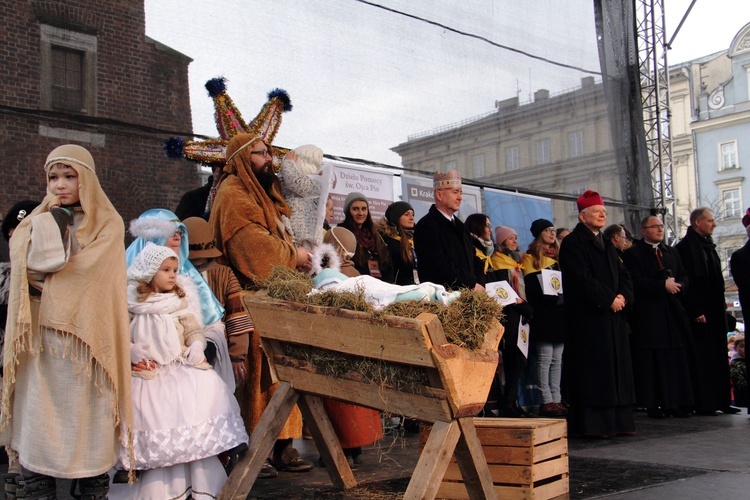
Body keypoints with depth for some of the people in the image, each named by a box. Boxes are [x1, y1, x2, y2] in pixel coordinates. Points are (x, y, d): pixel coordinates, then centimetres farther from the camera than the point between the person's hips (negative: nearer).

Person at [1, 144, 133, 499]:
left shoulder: (108, 225, 5)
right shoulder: (35, 223, 15)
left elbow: (90, 274, -10)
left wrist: (47, 284, -3)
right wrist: (54, 221, -5)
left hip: (86, 339, -2)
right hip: (41, 340, 3)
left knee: (88, 427, -1)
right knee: (38, 422, 0)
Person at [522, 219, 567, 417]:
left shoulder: (556, 257, 22)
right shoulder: (530, 258, 0)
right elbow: (533, 290, -9)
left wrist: (563, 298, 1)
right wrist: (556, 299, -15)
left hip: (559, 313, 7)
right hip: (543, 315, -7)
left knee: (557, 359, 6)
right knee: (545, 358, -9)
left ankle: (557, 399, 9)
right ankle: (547, 401, -6)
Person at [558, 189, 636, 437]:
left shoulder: (606, 244, 20)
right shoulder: (572, 243, -7)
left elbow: (622, 274, 15)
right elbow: (582, 279, -17)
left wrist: (623, 296, -5)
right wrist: (609, 300, -15)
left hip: (613, 316, 8)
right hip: (587, 317, -8)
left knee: (616, 368, 8)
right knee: (592, 370, -7)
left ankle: (616, 420, 14)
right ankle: (591, 423, -3)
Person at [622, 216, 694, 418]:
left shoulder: (672, 252, 20)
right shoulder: (633, 254, 0)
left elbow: (684, 277, 14)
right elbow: (636, 281, -11)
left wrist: (677, 285, -7)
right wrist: (663, 285, -17)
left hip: (673, 312, 6)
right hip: (648, 315, -6)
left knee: (677, 359, 4)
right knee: (652, 361, -4)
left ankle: (677, 403, 9)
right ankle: (653, 404, 0)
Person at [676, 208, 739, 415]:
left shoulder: (708, 246, 16)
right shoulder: (685, 247, -10)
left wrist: (721, 307, 14)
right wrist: (696, 312, -19)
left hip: (716, 311, 9)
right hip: (699, 313, -8)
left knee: (719, 357, 10)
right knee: (702, 359, -5)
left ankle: (721, 400, 15)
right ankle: (704, 404, -1)